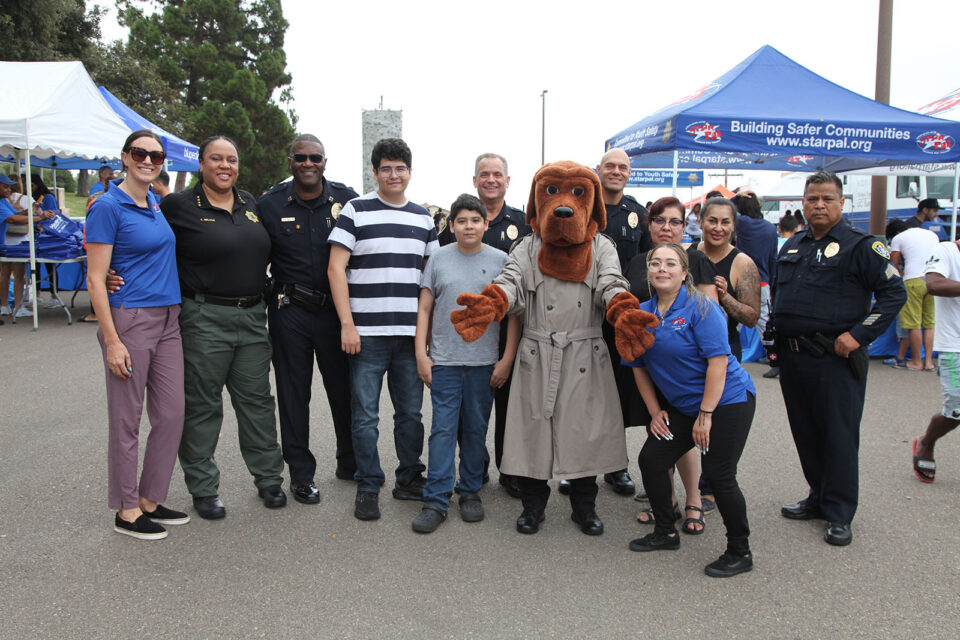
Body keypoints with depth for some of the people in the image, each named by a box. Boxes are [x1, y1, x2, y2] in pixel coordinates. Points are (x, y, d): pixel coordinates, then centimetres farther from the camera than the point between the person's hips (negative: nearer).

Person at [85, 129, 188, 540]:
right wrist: (112, 340, -16)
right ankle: (127, 511, 17)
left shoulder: (158, 204, 12)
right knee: (126, 420, 3)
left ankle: (150, 498, 25)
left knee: (171, 413, 9)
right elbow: (95, 279, -12)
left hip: (167, 320, 7)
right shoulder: (108, 206, -9)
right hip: (129, 320, -7)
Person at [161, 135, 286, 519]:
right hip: (204, 318, -5)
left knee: (256, 400, 11)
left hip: (252, 315, 5)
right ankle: (203, 490, 18)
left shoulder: (251, 204, 12)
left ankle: (269, 479, 24)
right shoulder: (180, 206, -4)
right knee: (203, 405, 4)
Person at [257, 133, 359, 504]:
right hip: (290, 310, 0)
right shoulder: (271, 204, 0)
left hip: (336, 308, 1)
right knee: (293, 393, 7)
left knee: (344, 389, 9)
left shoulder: (346, 199, 1)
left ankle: (350, 463, 28)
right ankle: (301, 474, 20)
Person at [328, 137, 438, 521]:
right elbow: (336, 268, -4)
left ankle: (410, 480, 27)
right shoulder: (355, 211, 0)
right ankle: (368, 487, 16)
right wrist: (347, 324, -11)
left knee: (410, 413, 12)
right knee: (365, 415, 3)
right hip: (366, 332, -3)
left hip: (411, 333, 4)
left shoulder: (423, 219, 13)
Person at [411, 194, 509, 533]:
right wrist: (421, 354, 1)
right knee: (443, 428, -1)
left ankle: (471, 492, 24)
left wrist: (507, 359, -2)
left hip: (484, 363, 0)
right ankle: (436, 500, 5)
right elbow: (424, 309, 7)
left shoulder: (500, 260, 3)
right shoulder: (439, 258, 5)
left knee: (476, 429, 10)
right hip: (444, 361, 0)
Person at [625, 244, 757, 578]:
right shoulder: (642, 313, 4)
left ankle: (740, 553, 12)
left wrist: (705, 415, -20)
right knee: (651, 459, 3)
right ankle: (666, 532, 24)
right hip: (681, 406, 7)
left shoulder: (701, 308, -15)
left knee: (718, 474, -8)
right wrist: (655, 412, 7)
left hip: (727, 401, -7)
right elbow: (640, 366, 11)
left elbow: (717, 363, -20)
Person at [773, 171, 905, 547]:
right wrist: (776, 336, 14)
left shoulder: (860, 246, -5)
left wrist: (858, 336, -16)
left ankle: (839, 514, 11)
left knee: (839, 435, 0)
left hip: (836, 360, -6)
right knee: (805, 432, 14)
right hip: (792, 358, 6)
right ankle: (818, 498, 30)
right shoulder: (791, 247, 14)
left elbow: (894, 292, -10)